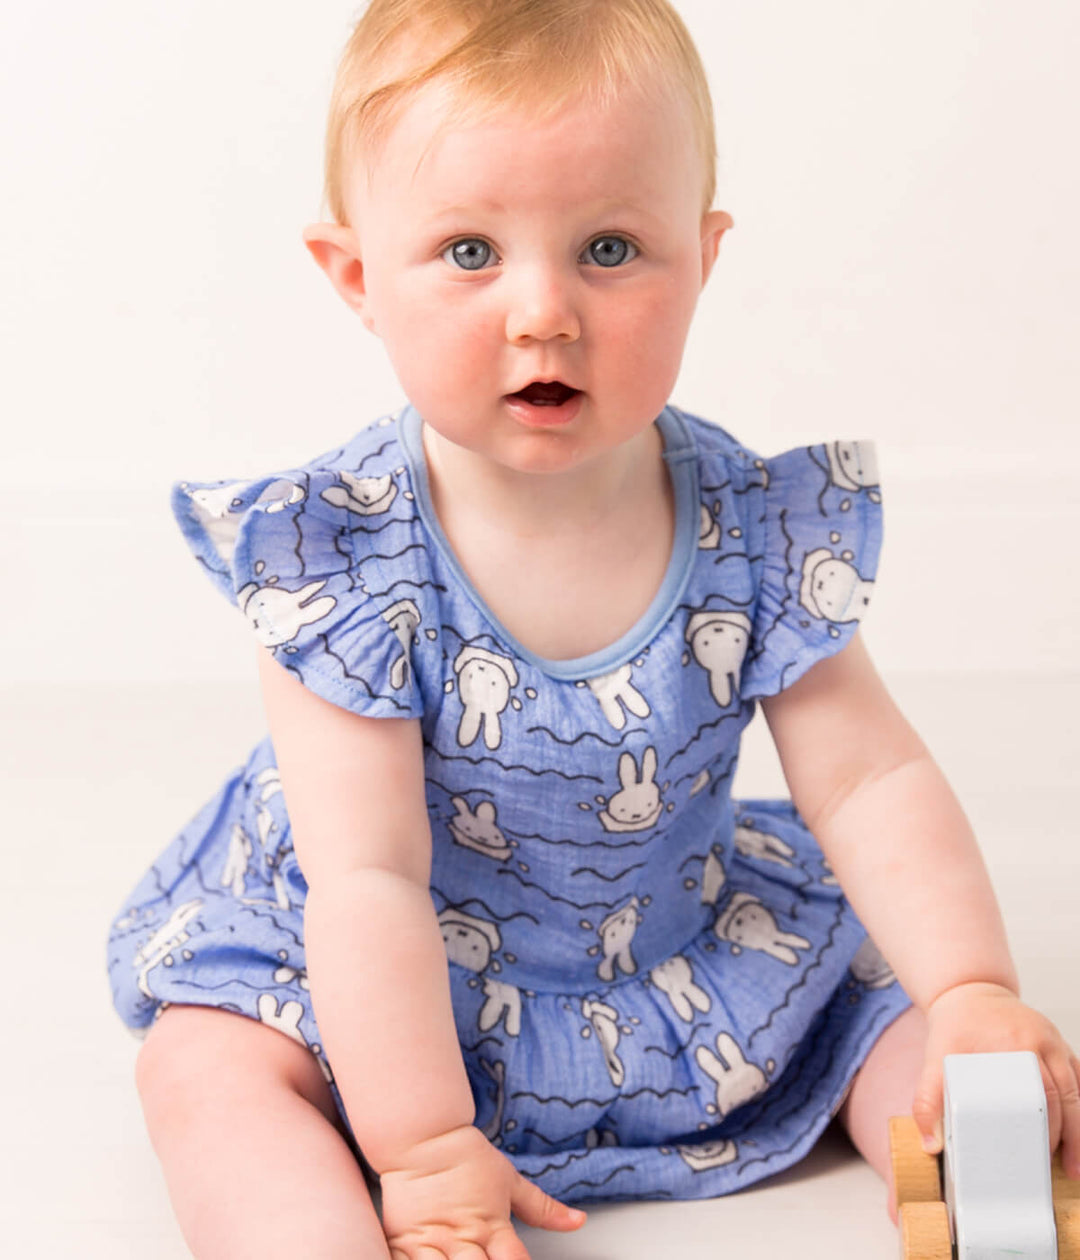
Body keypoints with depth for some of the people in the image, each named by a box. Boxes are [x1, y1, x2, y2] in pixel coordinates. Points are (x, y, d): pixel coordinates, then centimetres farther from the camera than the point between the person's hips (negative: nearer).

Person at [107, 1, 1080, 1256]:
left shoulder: (756, 530, -15)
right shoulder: (337, 556, -23)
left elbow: (872, 783, -11)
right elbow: (368, 874, -24)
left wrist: (973, 994, -24)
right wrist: (424, 1146, -26)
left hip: (683, 955, 3)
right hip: (383, 993, -2)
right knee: (204, 1070, -23)